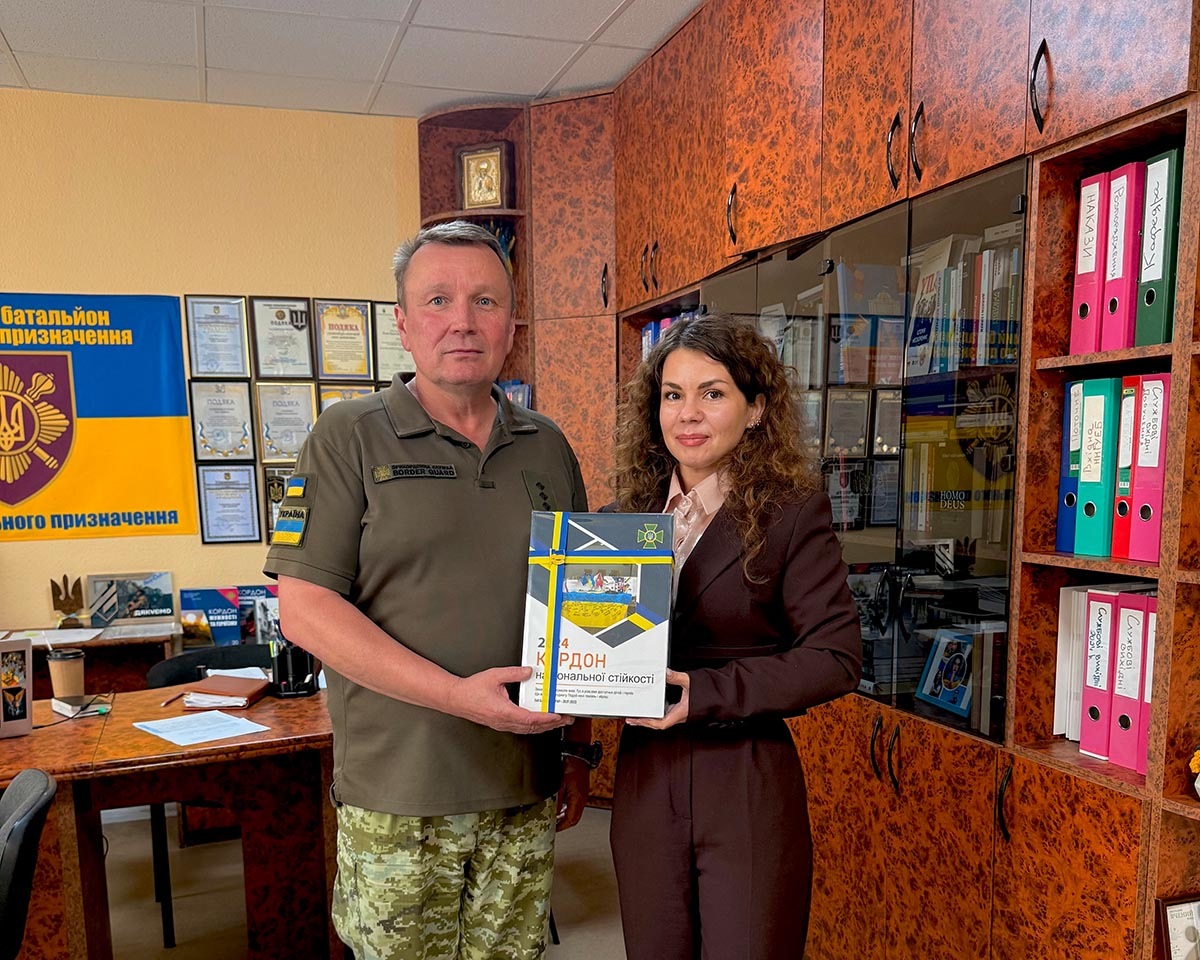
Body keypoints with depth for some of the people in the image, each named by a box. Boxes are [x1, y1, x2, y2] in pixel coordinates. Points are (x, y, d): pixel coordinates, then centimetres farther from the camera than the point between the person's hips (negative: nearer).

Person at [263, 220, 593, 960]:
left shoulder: (548, 447, 7)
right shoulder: (350, 438, -5)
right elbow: (305, 607, -12)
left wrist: (579, 747, 11)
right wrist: (458, 695, -19)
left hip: (529, 790, 4)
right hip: (398, 798, -3)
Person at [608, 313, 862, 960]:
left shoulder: (793, 513, -9)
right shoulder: (632, 511, 4)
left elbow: (836, 657, -12)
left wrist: (709, 693, -20)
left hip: (749, 789, -4)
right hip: (644, 778, 5)